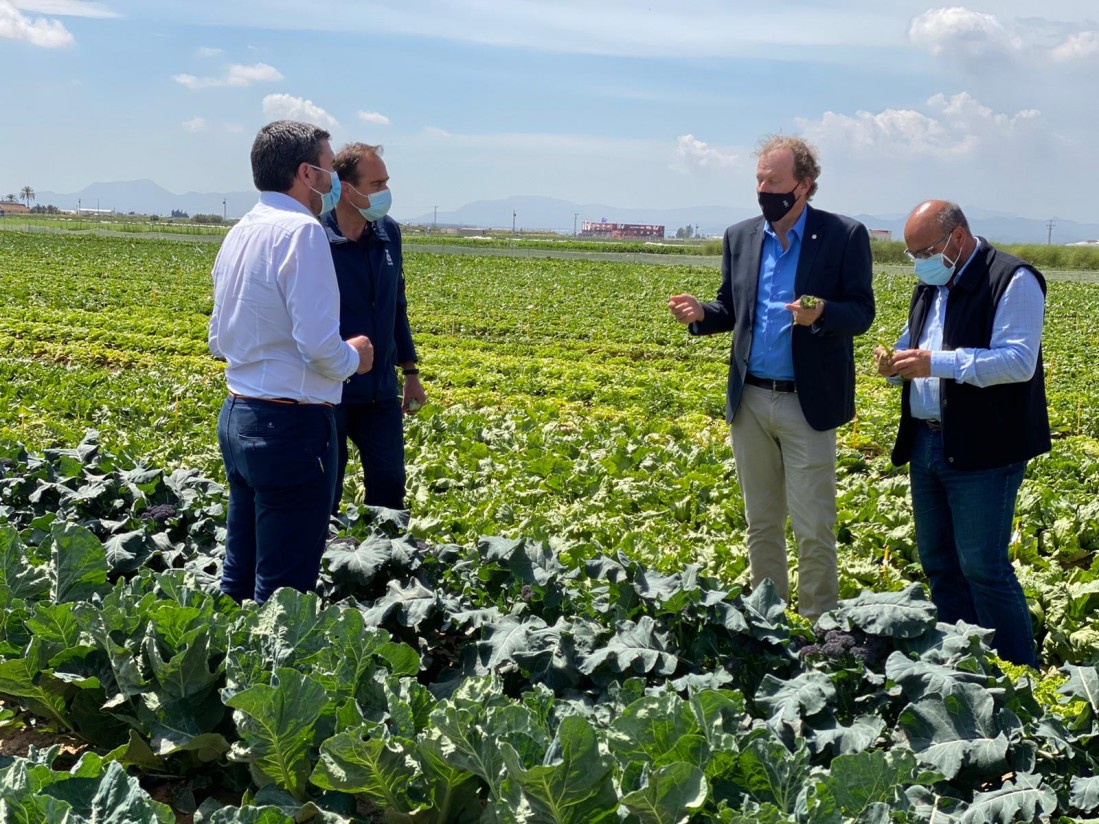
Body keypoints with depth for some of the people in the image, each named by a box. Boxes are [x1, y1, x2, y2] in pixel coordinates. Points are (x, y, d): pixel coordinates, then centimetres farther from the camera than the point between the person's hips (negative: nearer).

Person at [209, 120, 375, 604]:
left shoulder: (240, 232, 11)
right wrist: (353, 358, -2)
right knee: (283, 590, -1)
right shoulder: (301, 232, -15)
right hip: (291, 424, -9)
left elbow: (218, 342, 18)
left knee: (238, 578, 17)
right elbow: (319, 346, -21)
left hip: (236, 417, 9)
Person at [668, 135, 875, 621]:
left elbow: (861, 313, -7)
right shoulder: (739, 237, 8)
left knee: (813, 530, 0)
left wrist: (820, 315, -27)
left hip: (807, 403, -4)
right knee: (760, 524, 13)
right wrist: (700, 314, -8)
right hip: (750, 401, 4)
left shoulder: (844, 235, -5)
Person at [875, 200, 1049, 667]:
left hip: (983, 451, -8)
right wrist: (896, 361, 2)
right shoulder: (930, 286, 16)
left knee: (983, 568, -7)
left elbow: (1019, 362, -20)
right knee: (937, 562, 13)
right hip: (927, 444, 8)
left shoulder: (1012, 280, -11)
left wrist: (937, 362, -26)